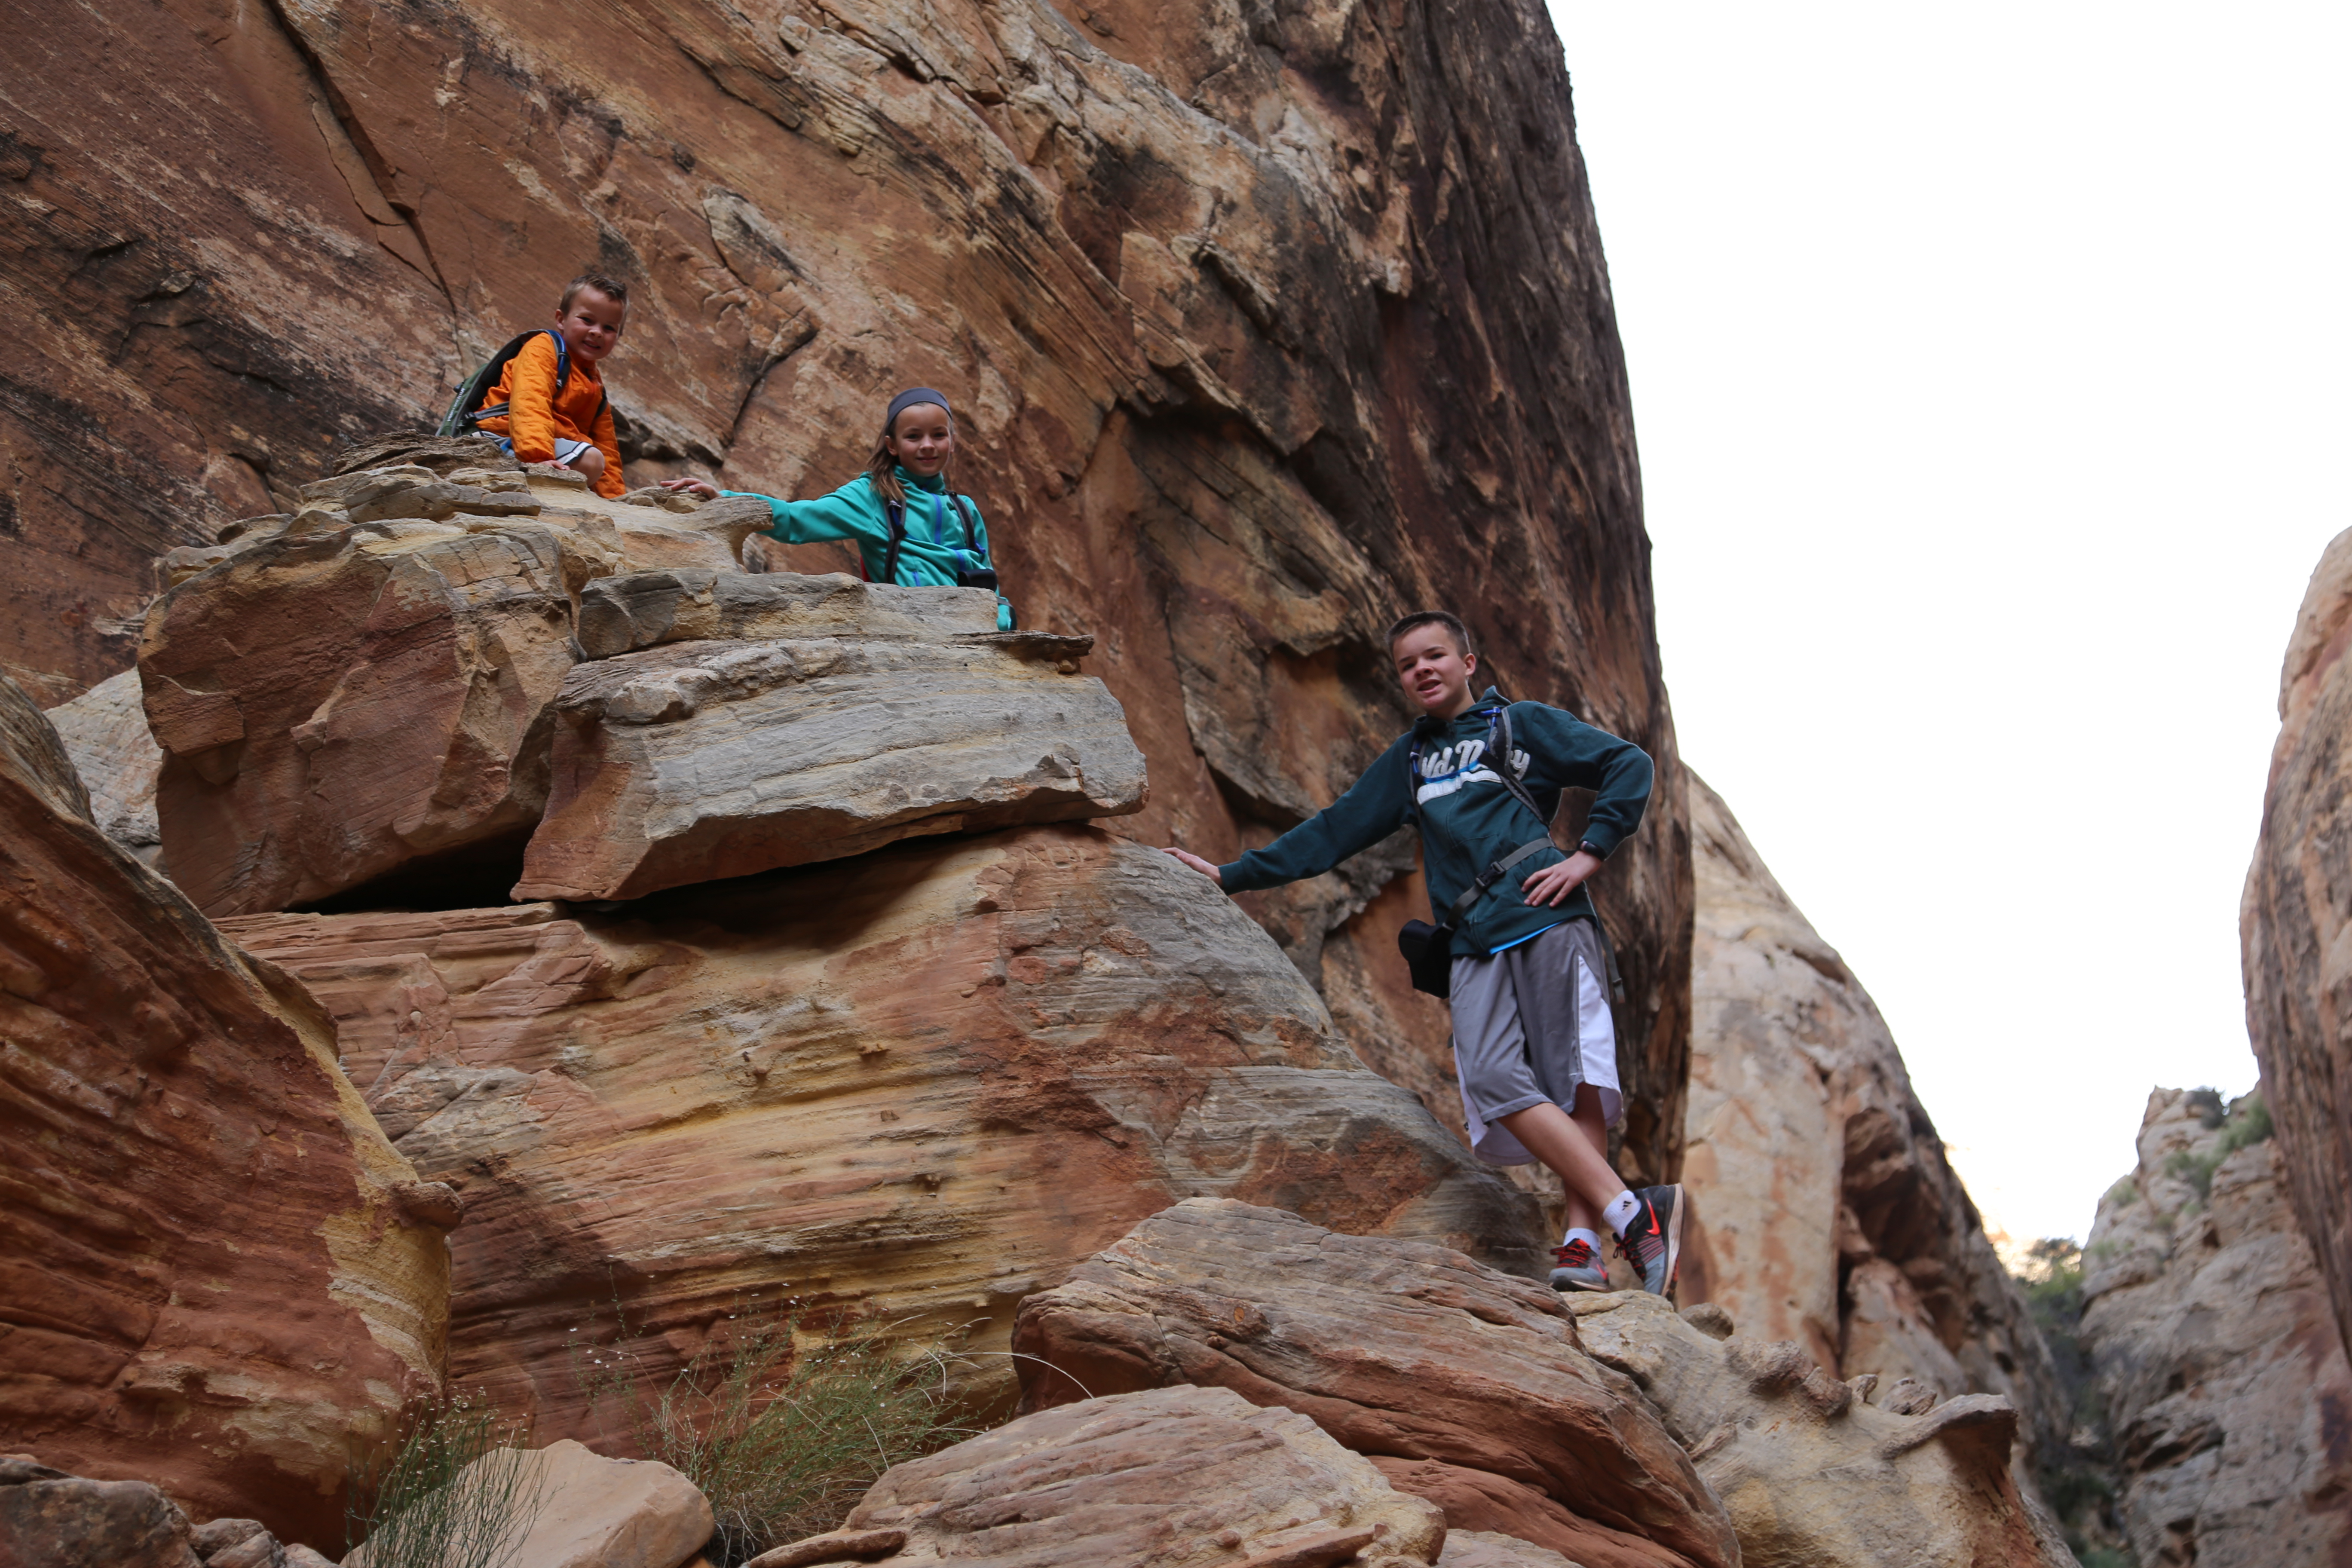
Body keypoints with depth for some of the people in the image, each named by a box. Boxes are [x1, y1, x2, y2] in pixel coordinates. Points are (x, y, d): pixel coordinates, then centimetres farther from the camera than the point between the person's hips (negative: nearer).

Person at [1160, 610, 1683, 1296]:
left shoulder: (1521, 724, 13)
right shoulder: (1407, 762, 26)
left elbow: (1629, 764, 8)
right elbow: (1331, 833, 29)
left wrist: (1589, 853, -3)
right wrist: (1232, 875, 26)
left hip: (1548, 922, -3)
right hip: (1476, 944, 3)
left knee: (1575, 1078, -14)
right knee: (1493, 1080, -18)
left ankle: (1582, 1243, -17)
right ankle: (1632, 1214, -23)